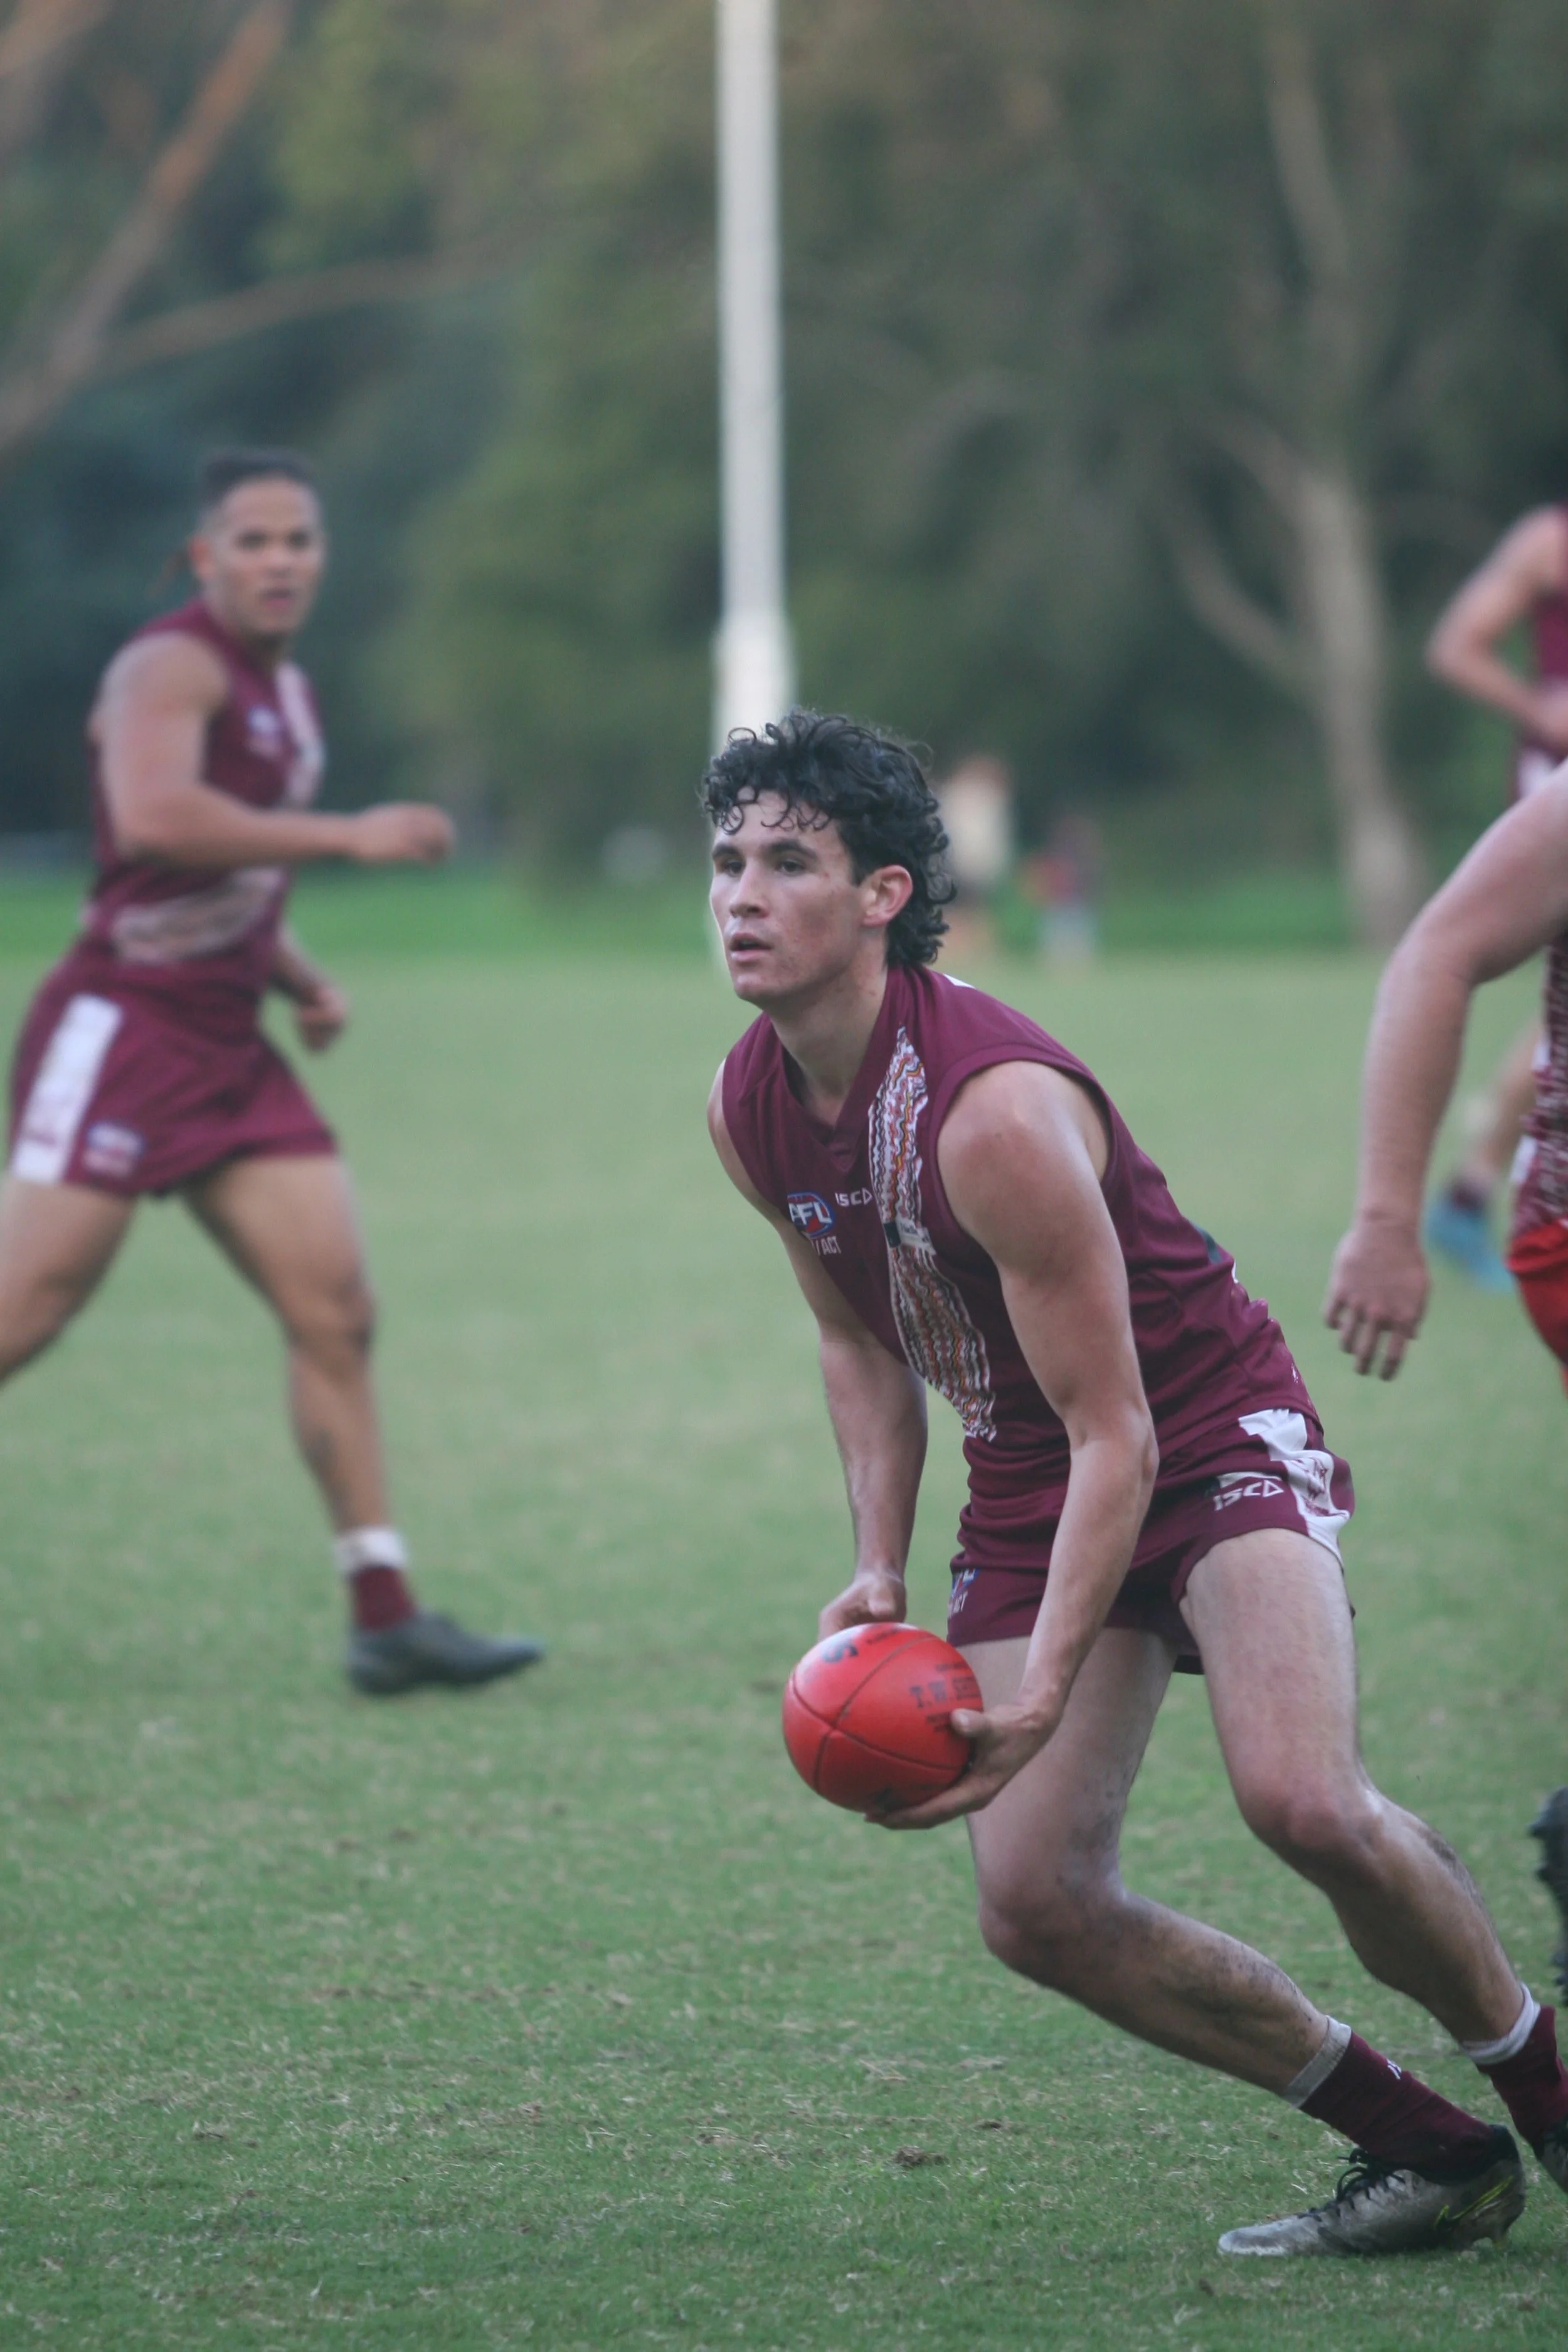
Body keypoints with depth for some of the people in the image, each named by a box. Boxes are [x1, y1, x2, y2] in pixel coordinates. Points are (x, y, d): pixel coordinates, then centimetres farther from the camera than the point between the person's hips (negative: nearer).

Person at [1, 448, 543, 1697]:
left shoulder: (286, 691, 19)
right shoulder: (172, 667, -9)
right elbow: (153, 817, -29)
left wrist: (301, 976, 13)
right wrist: (348, 834, -25)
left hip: (229, 1050, 8)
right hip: (123, 1026, -8)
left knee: (336, 1312, 0)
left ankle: (386, 1616, 1)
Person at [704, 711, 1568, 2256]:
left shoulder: (994, 1113, -29)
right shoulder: (750, 1111, -5)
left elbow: (1115, 1437, -26)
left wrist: (1042, 1692, -32)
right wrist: (880, 1566, 1)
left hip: (1216, 1435, -7)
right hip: (1027, 1483, 8)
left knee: (1301, 1800, -30)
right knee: (1034, 1906, -6)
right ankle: (1422, 2154, 7)